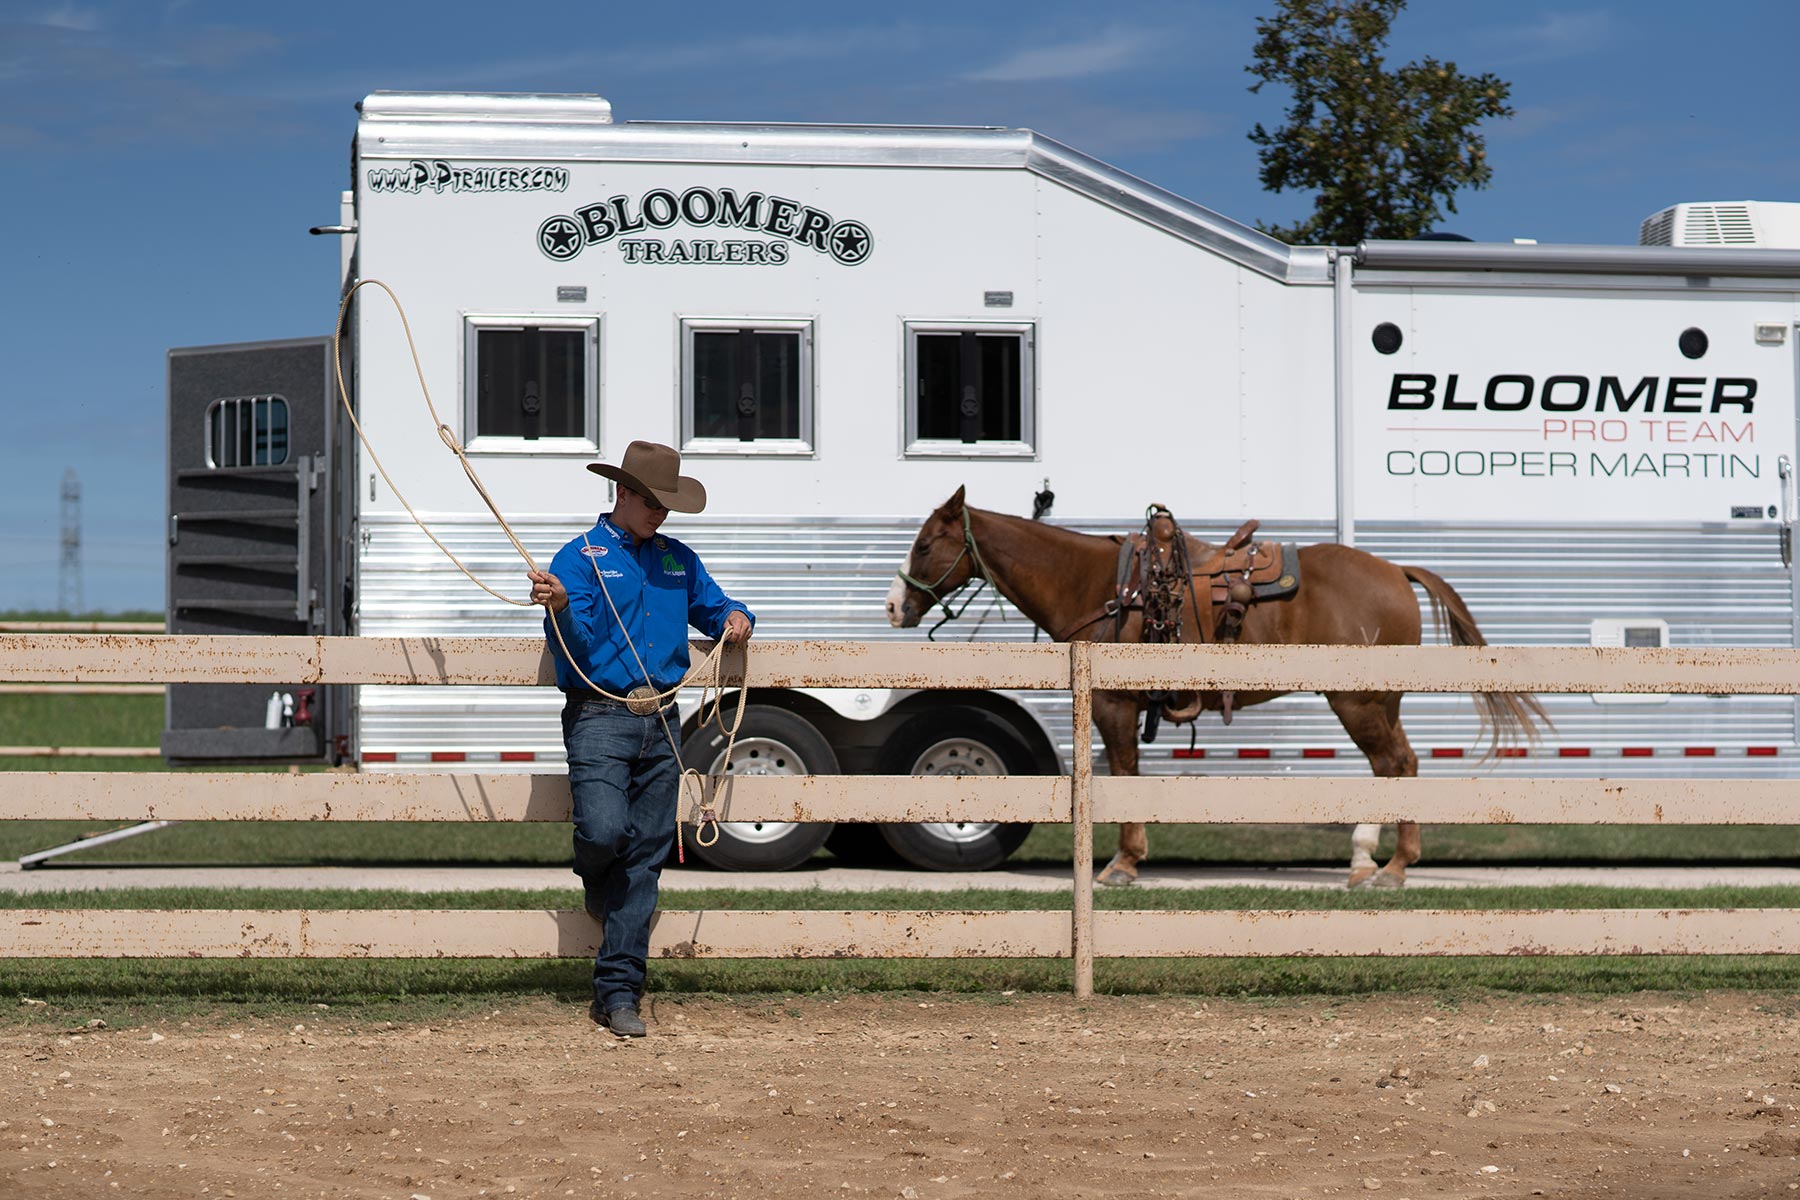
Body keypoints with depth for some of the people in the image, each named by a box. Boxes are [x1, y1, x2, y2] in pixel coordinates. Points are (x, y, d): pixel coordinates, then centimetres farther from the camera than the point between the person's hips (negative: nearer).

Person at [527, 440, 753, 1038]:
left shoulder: (678, 560, 17)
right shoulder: (581, 558, 2)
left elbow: (712, 606, 30)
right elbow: (575, 646, -8)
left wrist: (734, 618, 7)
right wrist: (560, 605, -29)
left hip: (661, 724, 5)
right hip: (600, 719, -5)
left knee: (645, 855, 1)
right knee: (604, 830, -24)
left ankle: (618, 992, 4)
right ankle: (594, 880, 15)